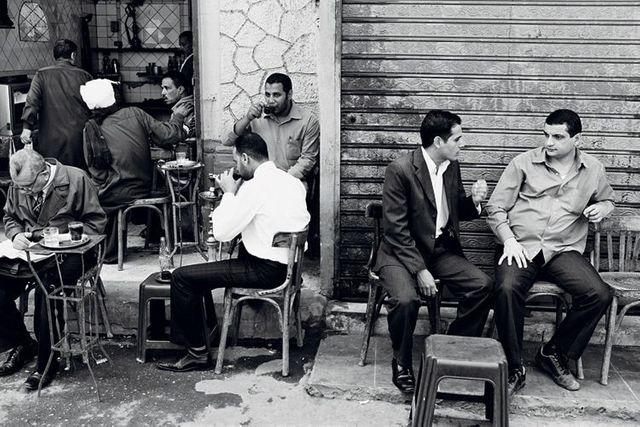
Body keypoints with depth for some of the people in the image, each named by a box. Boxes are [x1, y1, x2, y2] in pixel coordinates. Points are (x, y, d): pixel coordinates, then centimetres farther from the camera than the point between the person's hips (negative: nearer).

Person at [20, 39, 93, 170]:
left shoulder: (42, 75, 1)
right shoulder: (84, 76, 3)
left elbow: (32, 101, -9)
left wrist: (27, 127, -11)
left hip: (52, 140, -1)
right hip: (80, 137, 1)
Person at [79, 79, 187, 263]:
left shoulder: (91, 128, -7)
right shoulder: (134, 113, -5)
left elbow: (96, 170, -3)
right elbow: (169, 137, -6)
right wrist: (177, 117, 11)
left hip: (118, 195, -4)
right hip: (144, 188, 4)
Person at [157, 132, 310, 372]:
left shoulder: (255, 186, -18)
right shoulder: (292, 181, 7)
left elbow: (221, 233, -15)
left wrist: (229, 193, -4)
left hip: (266, 270, -9)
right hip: (289, 262, 9)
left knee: (182, 278, -5)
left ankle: (197, 353, 3)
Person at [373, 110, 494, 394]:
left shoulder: (452, 167, 5)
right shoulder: (400, 170, -16)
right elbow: (396, 230, -18)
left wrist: (474, 201, -4)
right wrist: (420, 269, -23)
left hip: (441, 250, 6)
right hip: (402, 251, -6)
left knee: (483, 285, -15)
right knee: (406, 299, -32)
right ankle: (401, 366, -5)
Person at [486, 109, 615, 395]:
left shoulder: (593, 170, 12)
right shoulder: (524, 163, 3)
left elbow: (607, 200, 31)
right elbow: (496, 207, 4)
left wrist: (601, 208, 6)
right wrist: (509, 241, -12)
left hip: (563, 250, 3)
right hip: (520, 246, -2)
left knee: (599, 294, -22)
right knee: (507, 288, -33)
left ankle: (554, 354, 0)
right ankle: (514, 368, -16)